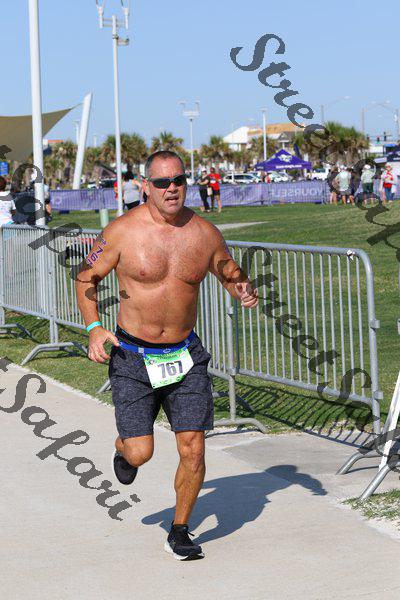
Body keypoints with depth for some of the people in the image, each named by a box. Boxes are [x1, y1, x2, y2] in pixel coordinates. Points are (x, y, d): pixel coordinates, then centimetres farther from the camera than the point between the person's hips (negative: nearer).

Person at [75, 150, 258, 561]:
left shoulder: (205, 233, -2)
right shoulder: (123, 231, -9)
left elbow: (231, 274, 14)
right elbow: (87, 277, 2)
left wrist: (244, 291, -10)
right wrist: (93, 328, -11)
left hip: (185, 354, 2)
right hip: (133, 357, -2)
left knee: (192, 449, -4)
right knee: (140, 452, -6)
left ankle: (179, 532, 18)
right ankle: (123, 448, 34)